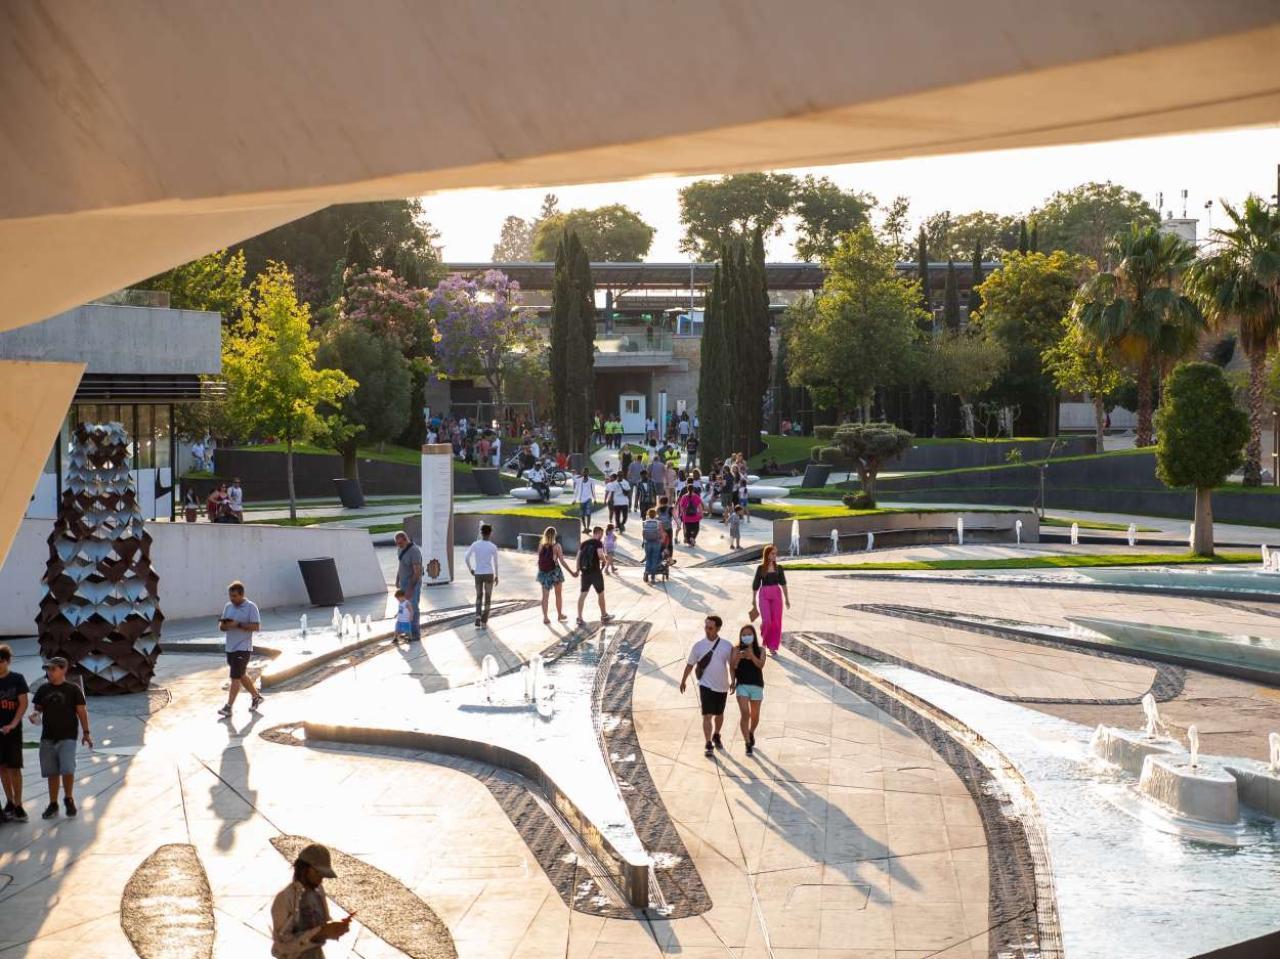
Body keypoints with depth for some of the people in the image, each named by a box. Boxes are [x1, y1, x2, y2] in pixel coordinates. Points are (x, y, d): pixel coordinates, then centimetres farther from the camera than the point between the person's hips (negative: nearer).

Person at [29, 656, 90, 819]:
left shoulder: (73, 689, -3)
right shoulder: (43, 690, 8)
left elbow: (82, 711, -1)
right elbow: (37, 707, 16)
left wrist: (86, 733, -4)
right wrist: (34, 714, -8)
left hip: (67, 737, -4)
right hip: (47, 738, 4)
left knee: (67, 770, -15)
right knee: (52, 773, 9)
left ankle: (68, 798, 7)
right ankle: (53, 804, 20)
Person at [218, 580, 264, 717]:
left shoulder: (251, 607, -10)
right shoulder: (228, 606, 10)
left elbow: (256, 627, -16)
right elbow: (222, 626, 15)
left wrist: (238, 624, -23)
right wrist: (223, 625, -10)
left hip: (243, 648, -7)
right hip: (230, 648, 8)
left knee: (236, 677, -9)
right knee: (241, 675, 17)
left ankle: (228, 707, -8)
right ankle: (256, 696, 34)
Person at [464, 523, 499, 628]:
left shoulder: (475, 545, -4)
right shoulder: (493, 547, -7)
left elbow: (466, 558, -4)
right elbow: (495, 563, -3)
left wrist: (470, 569, 12)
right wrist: (496, 576, 8)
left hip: (478, 575, 1)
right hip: (489, 574, -1)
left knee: (479, 596, 15)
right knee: (488, 597, 12)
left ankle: (478, 617, -5)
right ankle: (484, 621, 10)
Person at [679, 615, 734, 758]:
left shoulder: (726, 646, -5)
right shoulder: (699, 646, -5)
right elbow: (690, 664, 6)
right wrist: (683, 681, 13)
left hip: (722, 686, 2)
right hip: (706, 685, -2)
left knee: (719, 714, 18)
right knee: (707, 716, -12)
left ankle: (716, 737, 43)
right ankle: (709, 746, -10)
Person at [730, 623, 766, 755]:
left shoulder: (760, 651, 1)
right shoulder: (737, 650, -1)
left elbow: (760, 665, -14)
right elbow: (732, 667, -8)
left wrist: (751, 655, -28)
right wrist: (738, 657, -26)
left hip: (756, 686, 2)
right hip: (742, 685, -2)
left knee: (755, 716, 15)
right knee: (745, 713, -15)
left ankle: (751, 733, 46)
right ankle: (748, 744, -10)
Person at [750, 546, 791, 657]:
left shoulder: (778, 568, 5)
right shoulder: (760, 568, -1)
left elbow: (783, 583, 9)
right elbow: (755, 585, 5)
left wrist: (786, 598, 6)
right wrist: (754, 600, 8)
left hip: (776, 594, 2)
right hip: (764, 594, -2)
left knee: (776, 621, 1)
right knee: (766, 620, -13)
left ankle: (772, 646, 11)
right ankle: (764, 638, 18)